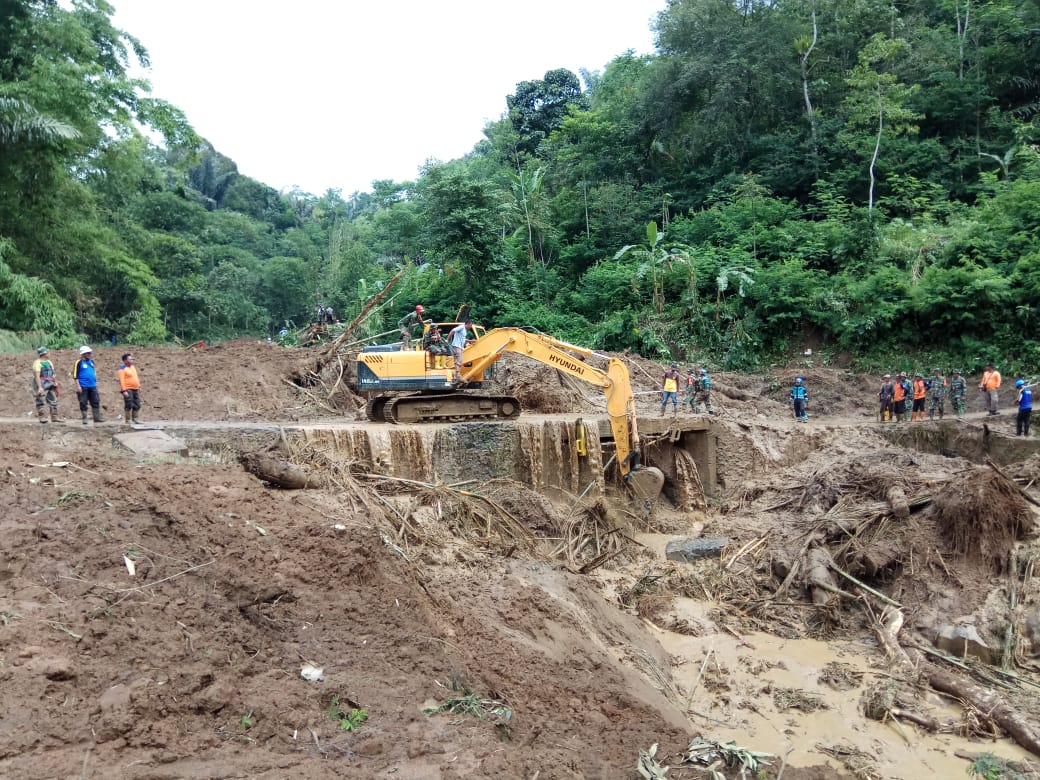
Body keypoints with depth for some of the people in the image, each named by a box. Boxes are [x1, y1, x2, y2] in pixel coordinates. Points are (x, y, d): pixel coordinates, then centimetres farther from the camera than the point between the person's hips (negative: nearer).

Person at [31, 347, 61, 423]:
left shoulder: (49, 362, 17)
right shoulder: (37, 363, -9)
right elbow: (37, 376, -17)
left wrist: (55, 382, 13)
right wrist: (40, 387, -24)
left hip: (50, 385, 8)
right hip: (42, 384, -8)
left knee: (53, 400, 9)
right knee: (41, 401, -6)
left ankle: (54, 417, 14)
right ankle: (42, 417, -5)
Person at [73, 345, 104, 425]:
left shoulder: (91, 361, 12)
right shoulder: (79, 362, -6)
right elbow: (75, 375, -7)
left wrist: (96, 382, 20)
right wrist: (78, 386, -12)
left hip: (92, 386, 6)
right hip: (83, 386, -6)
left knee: (95, 402, 5)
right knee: (83, 403, 1)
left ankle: (97, 417, 11)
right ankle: (84, 418, 8)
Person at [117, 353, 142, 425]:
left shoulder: (133, 367, 15)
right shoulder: (122, 369, -10)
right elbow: (121, 380, -15)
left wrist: (139, 386, 20)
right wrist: (124, 390, -21)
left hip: (135, 389, 8)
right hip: (128, 389, -8)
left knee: (137, 405, 9)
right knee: (128, 405, -6)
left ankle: (135, 418, 20)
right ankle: (128, 420, 1)